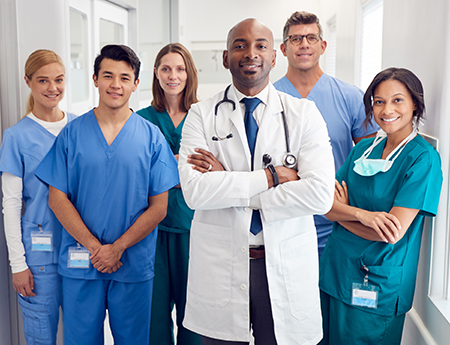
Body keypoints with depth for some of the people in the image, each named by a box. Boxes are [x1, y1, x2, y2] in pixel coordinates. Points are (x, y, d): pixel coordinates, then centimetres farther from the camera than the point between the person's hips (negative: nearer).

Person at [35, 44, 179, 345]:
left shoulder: (152, 137, -1)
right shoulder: (72, 134, 1)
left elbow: (159, 207, -2)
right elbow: (58, 198, -1)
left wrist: (117, 248, -11)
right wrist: (95, 247, -10)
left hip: (134, 265, 0)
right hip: (80, 264, 0)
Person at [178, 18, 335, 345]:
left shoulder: (304, 113, -1)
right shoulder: (201, 115, 0)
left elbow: (321, 194, -15)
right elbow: (194, 190, -15)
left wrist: (227, 184, -15)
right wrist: (271, 176, -18)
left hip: (288, 268, 0)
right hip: (219, 267, 0)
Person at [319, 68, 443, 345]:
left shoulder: (424, 158, -12)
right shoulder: (363, 149, 5)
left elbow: (393, 233, -19)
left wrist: (343, 210, -7)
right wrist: (362, 215, -21)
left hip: (378, 286, -5)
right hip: (336, 270, 5)